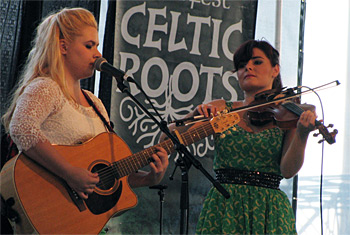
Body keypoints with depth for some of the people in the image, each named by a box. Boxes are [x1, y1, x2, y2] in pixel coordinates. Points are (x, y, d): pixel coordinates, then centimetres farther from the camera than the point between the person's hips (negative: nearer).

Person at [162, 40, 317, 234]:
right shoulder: (220, 109, 10)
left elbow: (288, 171, -6)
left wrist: (302, 135, -22)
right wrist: (195, 115, -16)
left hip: (269, 211, 0)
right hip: (223, 209, 1)